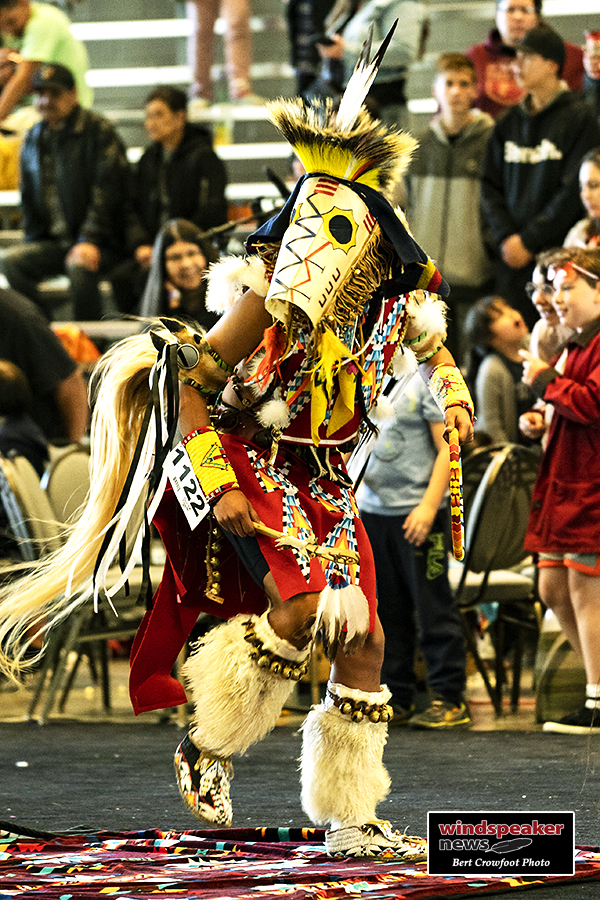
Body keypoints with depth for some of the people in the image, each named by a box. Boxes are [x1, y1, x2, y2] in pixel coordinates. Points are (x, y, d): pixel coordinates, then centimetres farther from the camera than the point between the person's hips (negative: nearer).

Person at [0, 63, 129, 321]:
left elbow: (106, 191, -12)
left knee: (80, 266, -38)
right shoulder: (32, 140, 14)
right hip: (52, 242, 6)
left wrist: (89, 241, -20)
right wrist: (33, 240, 9)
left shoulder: (99, 131, -5)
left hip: (99, 242, -6)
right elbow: (28, 198, 22)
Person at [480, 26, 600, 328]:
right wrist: (506, 237, -4)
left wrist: (528, 241, -10)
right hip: (512, 259, 5)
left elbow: (573, 191, -8)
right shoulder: (508, 124, 15)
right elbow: (490, 187, 13)